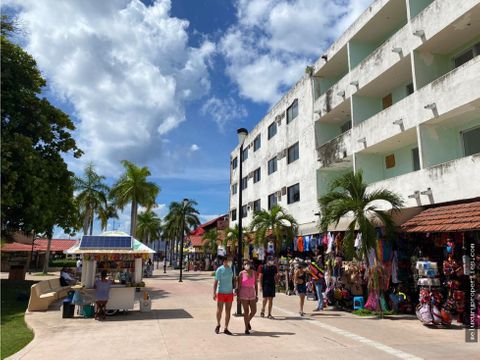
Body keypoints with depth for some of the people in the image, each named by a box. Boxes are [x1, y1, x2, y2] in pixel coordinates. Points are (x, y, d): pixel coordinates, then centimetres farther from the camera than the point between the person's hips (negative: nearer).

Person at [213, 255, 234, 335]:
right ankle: (218, 325, 28)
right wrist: (214, 293, -9)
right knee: (219, 310, 3)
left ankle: (226, 328, 13)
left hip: (229, 293, 4)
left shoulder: (231, 269, 4)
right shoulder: (219, 270, -9)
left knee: (228, 311, 4)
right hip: (221, 292, -4)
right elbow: (216, 282, -6)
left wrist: (233, 290, 11)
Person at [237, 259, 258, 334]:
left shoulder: (254, 273, 4)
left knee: (254, 311, 3)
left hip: (252, 293, 3)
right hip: (244, 294, -3)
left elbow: (256, 284, 8)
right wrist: (238, 296, -6)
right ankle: (246, 328, 15)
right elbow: (239, 285, -3)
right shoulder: (241, 273, -5)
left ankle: (248, 321, 33)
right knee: (246, 311, 0)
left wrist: (257, 295, 5)